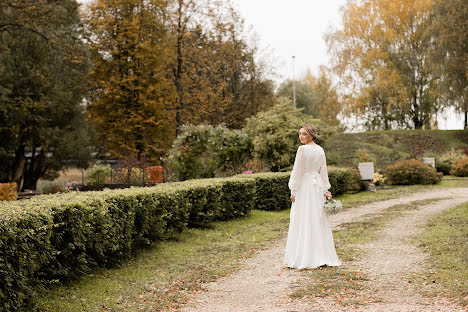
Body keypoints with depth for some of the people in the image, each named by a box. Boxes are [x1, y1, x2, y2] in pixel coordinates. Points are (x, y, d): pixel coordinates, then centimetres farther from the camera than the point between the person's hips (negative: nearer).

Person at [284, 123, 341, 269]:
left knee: (303, 223, -3)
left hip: (304, 186, -7)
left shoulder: (302, 149, -13)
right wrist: (325, 190, 11)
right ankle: (323, 257, 14)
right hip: (317, 186, 7)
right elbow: (323, 171, 9)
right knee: (319, 222, 10)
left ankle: (304, 259, -1)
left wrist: (293, 190, -7)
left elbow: (297, 171, -12)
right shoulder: (320, 150, 8)